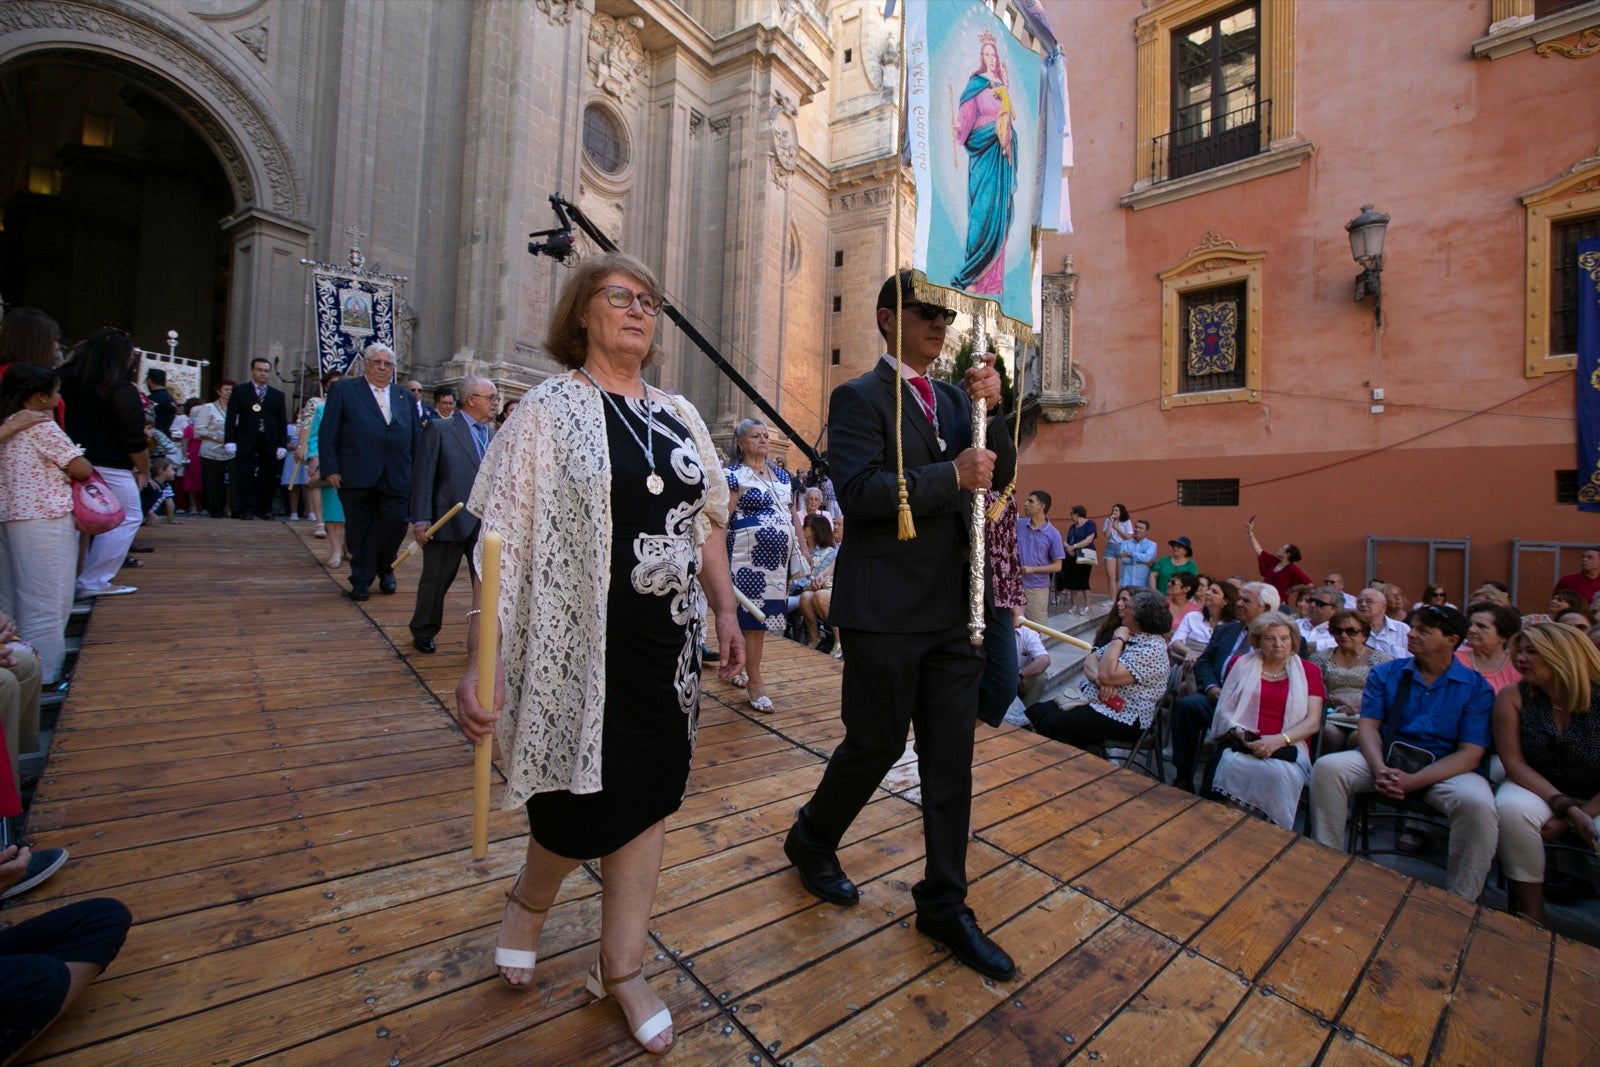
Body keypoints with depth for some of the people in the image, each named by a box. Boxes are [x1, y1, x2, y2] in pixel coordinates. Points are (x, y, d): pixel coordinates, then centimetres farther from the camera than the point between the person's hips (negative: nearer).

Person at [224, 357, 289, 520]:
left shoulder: (278, 395, 15)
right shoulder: (240, 392, 10)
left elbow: (283, 423, 10)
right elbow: (231, 418, 4)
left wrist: (282, 444, 1)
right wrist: (230, 441, -6)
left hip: (270, 444, 2)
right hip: (246, 443, -1)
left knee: (268, 478, 2)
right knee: (245, 476, -3)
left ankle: (264, 508, 10)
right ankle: (245, 509, 0)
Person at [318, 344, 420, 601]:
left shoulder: (404, 397, 15)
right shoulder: (343, 390, 6)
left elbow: (416, 438, 13)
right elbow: (327, 433, 1)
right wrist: (330, 469, -7)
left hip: (397, 478, 2)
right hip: (357, 476, -2)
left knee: (396, 526, 1)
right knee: (359, 530, 7)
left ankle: (384, 567, 28)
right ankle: (361, 580, 20)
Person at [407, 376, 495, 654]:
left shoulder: (493, 435, 10)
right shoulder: (440, 429, -4)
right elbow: (423, 476, -7)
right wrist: (421, 519, -13)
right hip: (449, 519, -4)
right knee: (436, 580, 11)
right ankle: (423, 633, 32)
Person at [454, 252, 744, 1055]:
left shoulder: (679, 416, 9)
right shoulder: (550, 409, -6)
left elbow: (705, 524, 13)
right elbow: (501, 541, -12)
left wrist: (724, 610, 9)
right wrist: (478, 661, -18)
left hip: (667, 647, 5)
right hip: (584, 646, -4)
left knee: (647, 801, 12)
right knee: (585, 810, 8)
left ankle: (620, 970, 35)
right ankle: (528, 900, 45)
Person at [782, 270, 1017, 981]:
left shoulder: (953, 398, 16)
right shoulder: (859, 398, -5)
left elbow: (998, 474, 8)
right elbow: (858, 491, -19)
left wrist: (991, 408, -6)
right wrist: (951, 476, -22)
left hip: (953, 607, 7)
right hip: (886, 609, -6)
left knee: (950, 757, 11)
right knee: (877, 744, 8)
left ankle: (944, 904, 29)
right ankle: (811, 840, 38)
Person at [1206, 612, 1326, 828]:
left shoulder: (1309, 671, 16)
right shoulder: (1242, 664, 18)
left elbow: (1313, 722, 4)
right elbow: (1225, 709, 11)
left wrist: (1279, 740, -14)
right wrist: (1239, 733, -11)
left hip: (1288, 748, 0)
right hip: (1242, 744, 0)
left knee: (1279, 773, -35)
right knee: (1233, 766, -34)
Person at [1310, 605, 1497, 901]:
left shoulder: (1476, 688, -2)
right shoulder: (1385, 673, 5)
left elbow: (1470, 754, -10)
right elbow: (1368, 726, -2)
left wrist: (1413, 781, -24)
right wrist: (1380, 770, -22)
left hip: (1445, 769, -1)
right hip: (1386, 758, 2)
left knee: (1478, 805, -34)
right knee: (1327, 768, -24)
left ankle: (1459, 905, -14)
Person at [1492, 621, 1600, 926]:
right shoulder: (1513, 697, -9)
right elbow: (1514, 763, -10)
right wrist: (1567, 808, -20)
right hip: (1537, 788, 0)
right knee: (1511, 808, -33)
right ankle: (1531, 917, -18)